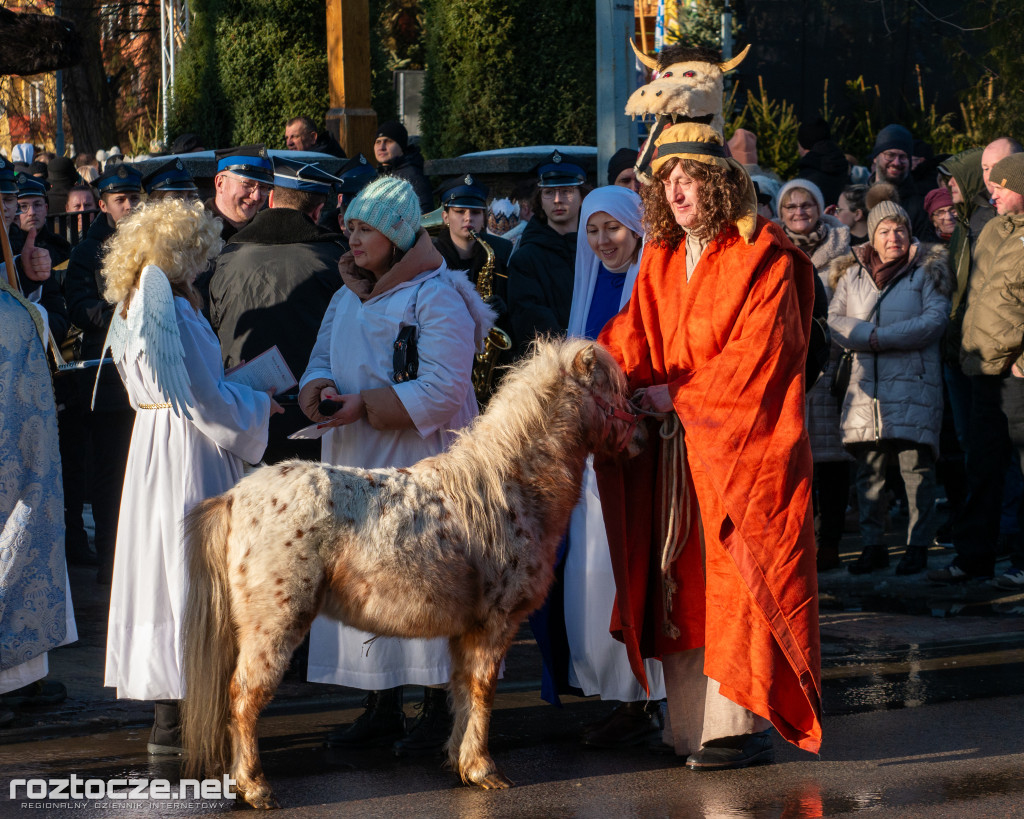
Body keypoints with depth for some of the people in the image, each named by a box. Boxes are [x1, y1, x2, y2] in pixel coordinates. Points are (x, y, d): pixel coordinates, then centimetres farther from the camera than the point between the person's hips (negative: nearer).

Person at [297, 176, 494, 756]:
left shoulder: (437, 297, -10)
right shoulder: (348, 298, 15)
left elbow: (441, 391, -17)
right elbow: (321, 359, 15)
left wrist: (365, 406, -18)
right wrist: (320, 387, -9)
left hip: (420, 464, -7)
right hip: (356, 463, 7)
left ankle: (441, 708, 3)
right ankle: (383, 708, 15)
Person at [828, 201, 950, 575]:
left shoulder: (926, 272, 6)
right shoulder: (851, 275, 16)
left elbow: (934, 320, -6)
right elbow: (834, 320, 6)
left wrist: (880, 337, -11)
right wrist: (873, 337, -11)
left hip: (913, 384, -3)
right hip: (867, 384, 3)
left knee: (916, 466, -6)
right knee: (868, 469, 3)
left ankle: (918, 546, 0)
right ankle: (872, 545, 10)